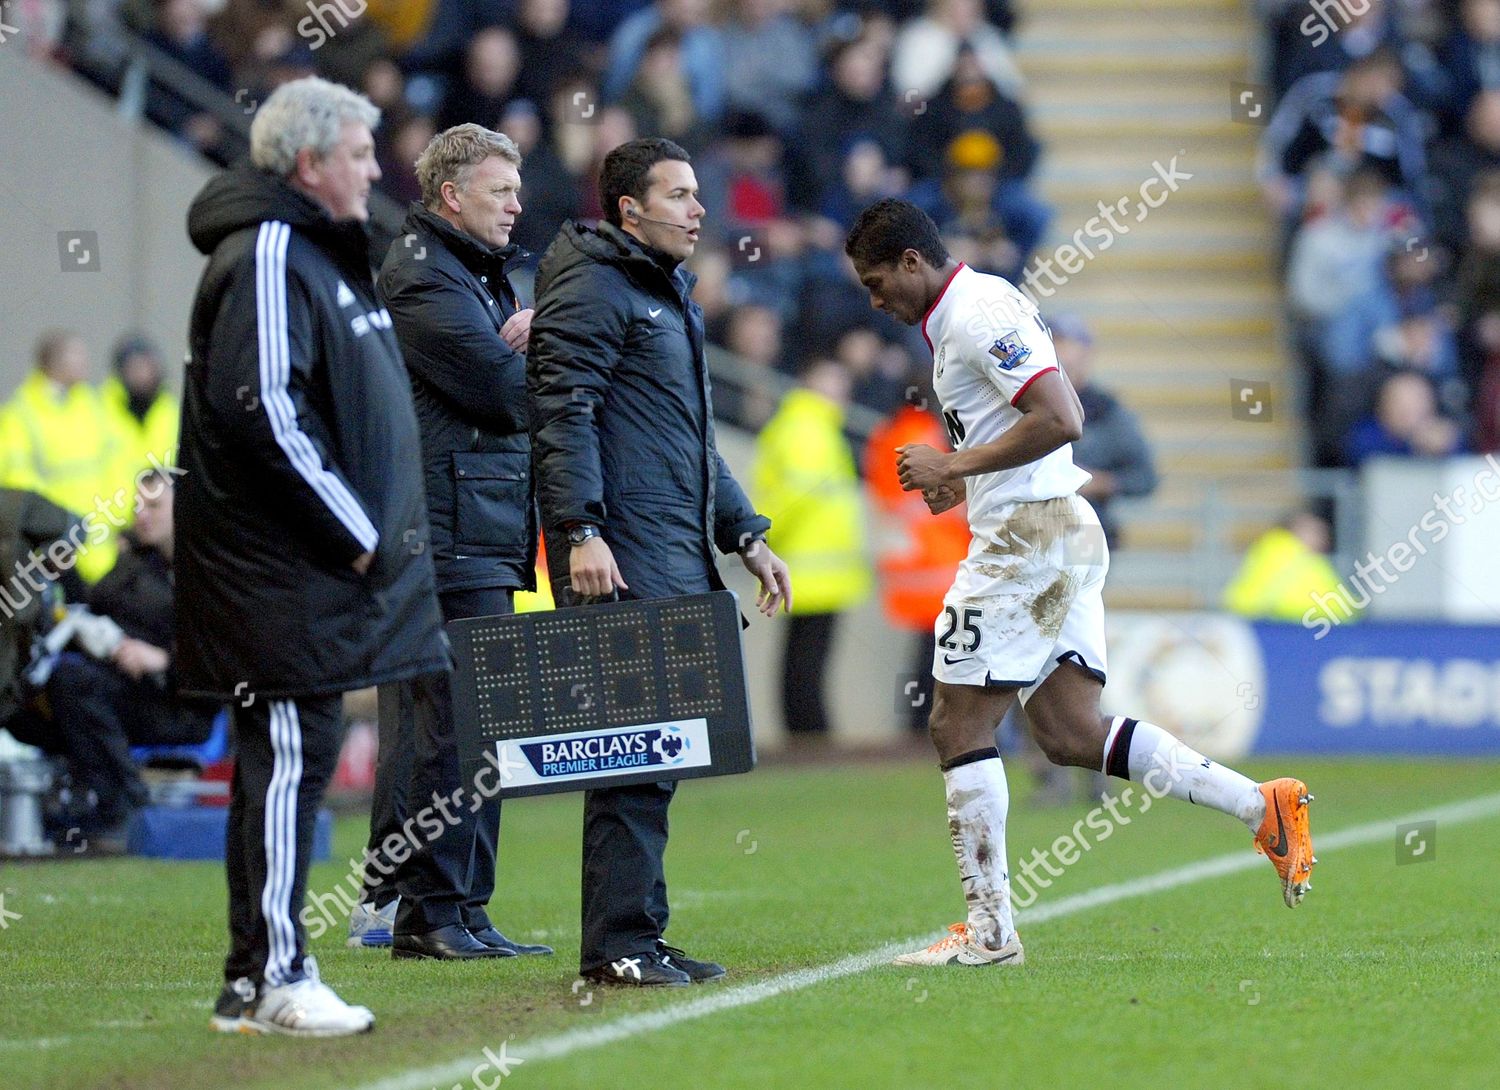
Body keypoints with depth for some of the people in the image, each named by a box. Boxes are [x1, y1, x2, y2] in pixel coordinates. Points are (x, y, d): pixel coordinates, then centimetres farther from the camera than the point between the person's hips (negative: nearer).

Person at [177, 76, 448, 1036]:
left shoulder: (320, 252, 20)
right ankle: (275, 976, -6)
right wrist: (354, 531, -18)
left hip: (323, 560, 10)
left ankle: (256, 980, 15)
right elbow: (262, 410, -22)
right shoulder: (269, 256, -13)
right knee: (291, 756, -9)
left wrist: (372, 529, 17)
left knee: (291, 759, 11)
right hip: (282, 564, -10)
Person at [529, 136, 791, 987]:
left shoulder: (671, 296, 25)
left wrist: (746, 536, 27)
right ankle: (621, 941, -12)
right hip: (622, 562, -10)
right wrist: (580, 532, -24)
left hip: (678, 564, 10)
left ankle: (639, 933, 12)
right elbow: (562, 413, -16)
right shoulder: (593, 287, -6)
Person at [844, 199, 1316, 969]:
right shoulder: (958, 317, 19)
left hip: (1029, 534, -10)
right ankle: (1262, 806, 2)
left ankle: (988, 928, 0)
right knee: (1071, 734, 6)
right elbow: (1054, 420, 28)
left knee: (958, 724, -4)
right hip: (1061, 532, 10)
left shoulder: (979, 313, -13)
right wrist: (962, 477, 17)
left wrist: (955, 465, -16)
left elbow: (1060, 419, -23)